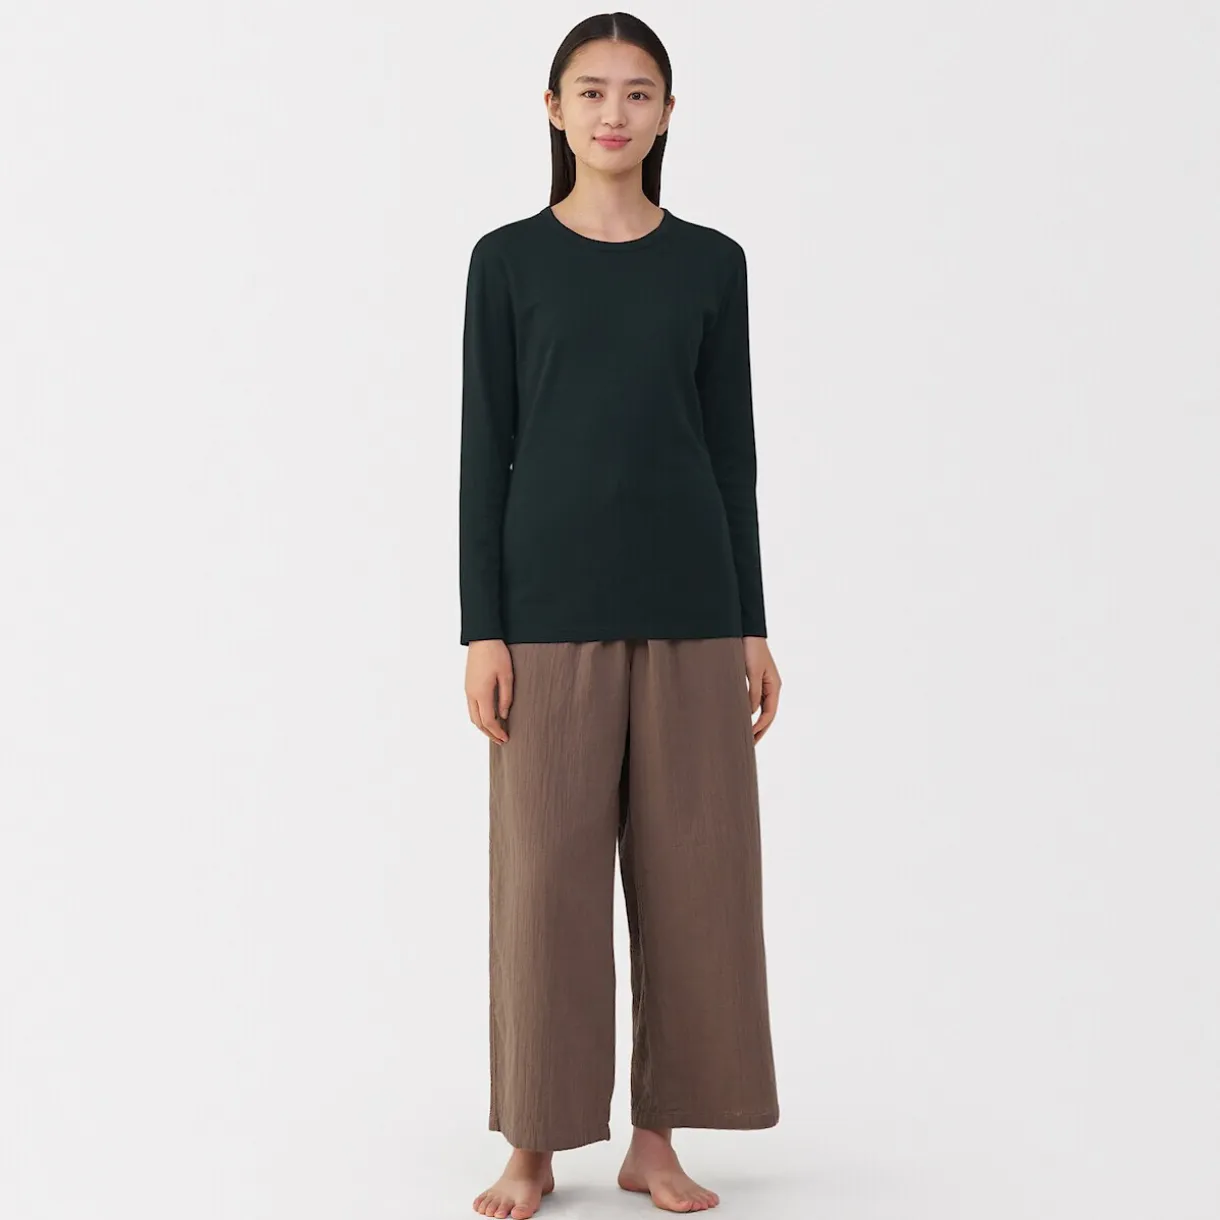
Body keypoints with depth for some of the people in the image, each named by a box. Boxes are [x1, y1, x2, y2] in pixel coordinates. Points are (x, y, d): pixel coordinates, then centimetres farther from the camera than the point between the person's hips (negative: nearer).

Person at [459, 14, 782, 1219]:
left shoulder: (712, 264, 7)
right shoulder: (508, 260, 3)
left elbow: (731, 448, 8)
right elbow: (484, 450, 0)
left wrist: (753, 625, 4)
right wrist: (482, 628, -6)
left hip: (689, 600, 2)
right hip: (551, 602, -2)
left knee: (691, 868, 4)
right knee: (547, 870, 1)